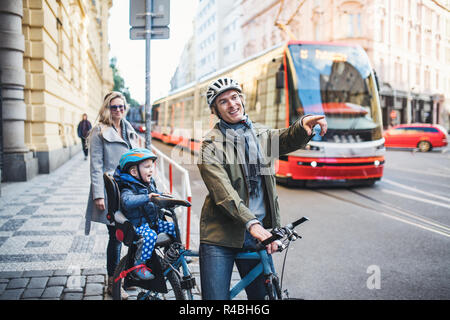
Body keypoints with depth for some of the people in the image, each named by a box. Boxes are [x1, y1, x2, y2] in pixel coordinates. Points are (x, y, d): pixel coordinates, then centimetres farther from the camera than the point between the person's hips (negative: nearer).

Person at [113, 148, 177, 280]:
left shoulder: (149, 183, 9)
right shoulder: (128, 189, -18)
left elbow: (157, 194, 28)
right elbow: (127, 201, -39)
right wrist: (147, 197, -48)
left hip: (154, 222, 8)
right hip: (137, 225, -8)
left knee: (173, 227, -1)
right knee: (150, 235, -34)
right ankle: (139, 265, -19)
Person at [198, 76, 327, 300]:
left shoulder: (262, 135, 11)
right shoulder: (211, 144, -3)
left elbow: (287, 139, -10)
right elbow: (223, 192, -16)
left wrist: (303, 126, -33)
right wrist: (251, 223, -28)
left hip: (258, 232, 3)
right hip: (221, 236, -3)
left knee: (265, 295, 8)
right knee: (216, 297, -2)